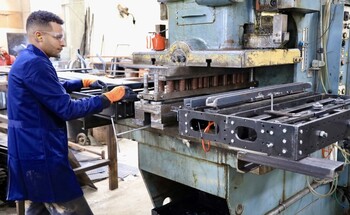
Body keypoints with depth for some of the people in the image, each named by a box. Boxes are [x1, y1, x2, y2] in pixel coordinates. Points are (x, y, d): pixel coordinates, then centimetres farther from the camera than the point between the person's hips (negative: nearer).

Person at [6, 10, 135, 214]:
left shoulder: (26, 59, 13)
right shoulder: (34, 64, -20)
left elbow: (54, 89, 30)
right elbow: (67, 109, -22)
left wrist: (85, 82, 22)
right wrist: (109, 97, -16)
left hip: (31, 153, 11)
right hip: (42, 157, -11)